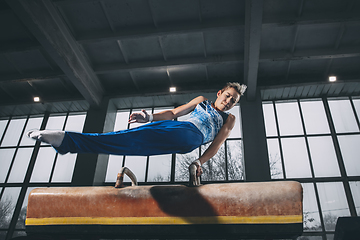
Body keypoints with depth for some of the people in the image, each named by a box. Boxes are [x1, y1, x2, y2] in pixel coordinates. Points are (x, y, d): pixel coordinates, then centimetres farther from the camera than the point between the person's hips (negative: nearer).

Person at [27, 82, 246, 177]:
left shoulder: (229, 119, 26)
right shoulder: (202, 100, 32)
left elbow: (217, 144, 12)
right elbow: (173, 113, 25)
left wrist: (200, 162, -7)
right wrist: (150, 117, 8)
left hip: (191, 136, -4)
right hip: (175, 128, 4)